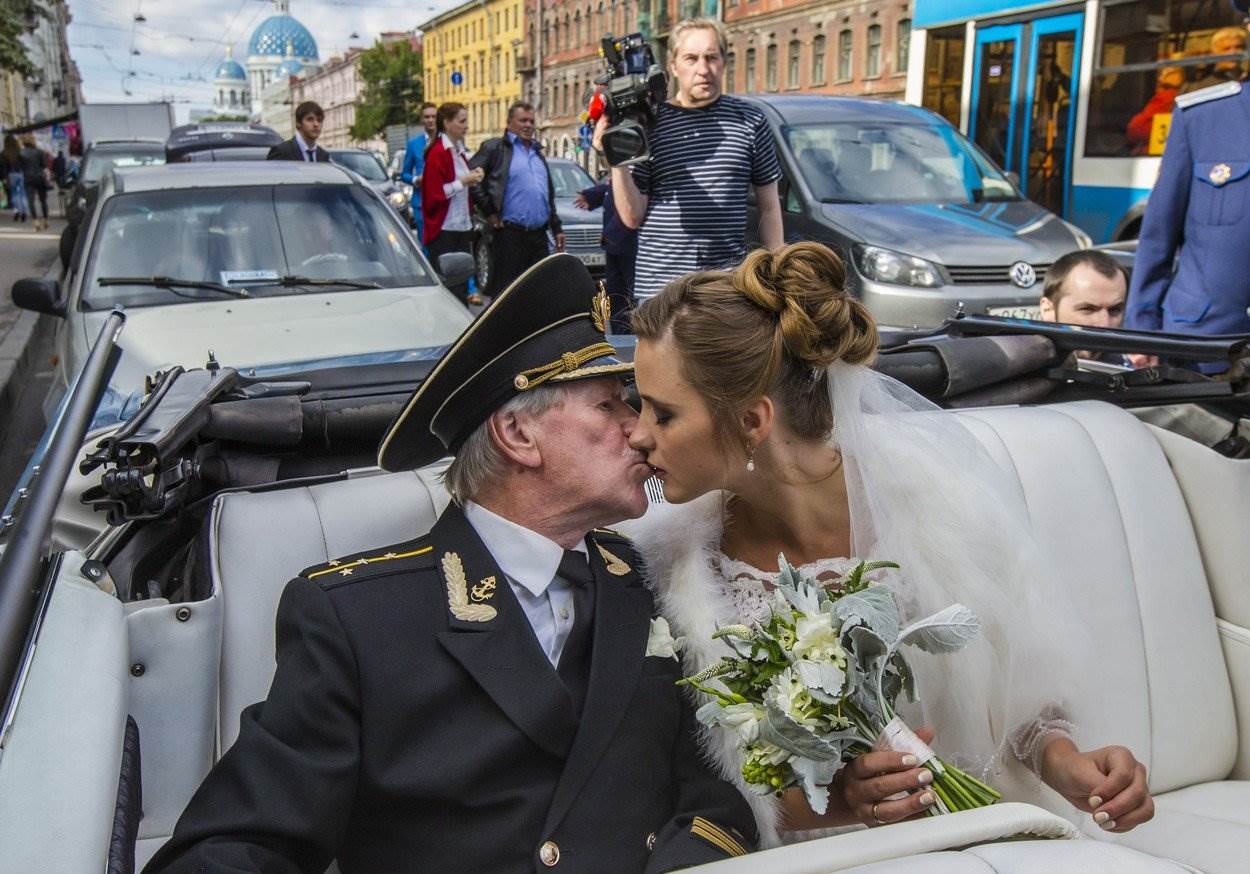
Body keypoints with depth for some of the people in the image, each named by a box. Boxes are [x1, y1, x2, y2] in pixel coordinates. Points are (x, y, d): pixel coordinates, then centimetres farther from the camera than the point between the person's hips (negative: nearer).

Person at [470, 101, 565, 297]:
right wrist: (488, 211, -9)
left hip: (539, 235, 7)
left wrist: (556, 228, 21)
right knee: (504, 289, -5)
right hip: (510, 234, -7)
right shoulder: (495, 148, 1)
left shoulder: (537, 152, 22)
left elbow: (549, 194, 26)